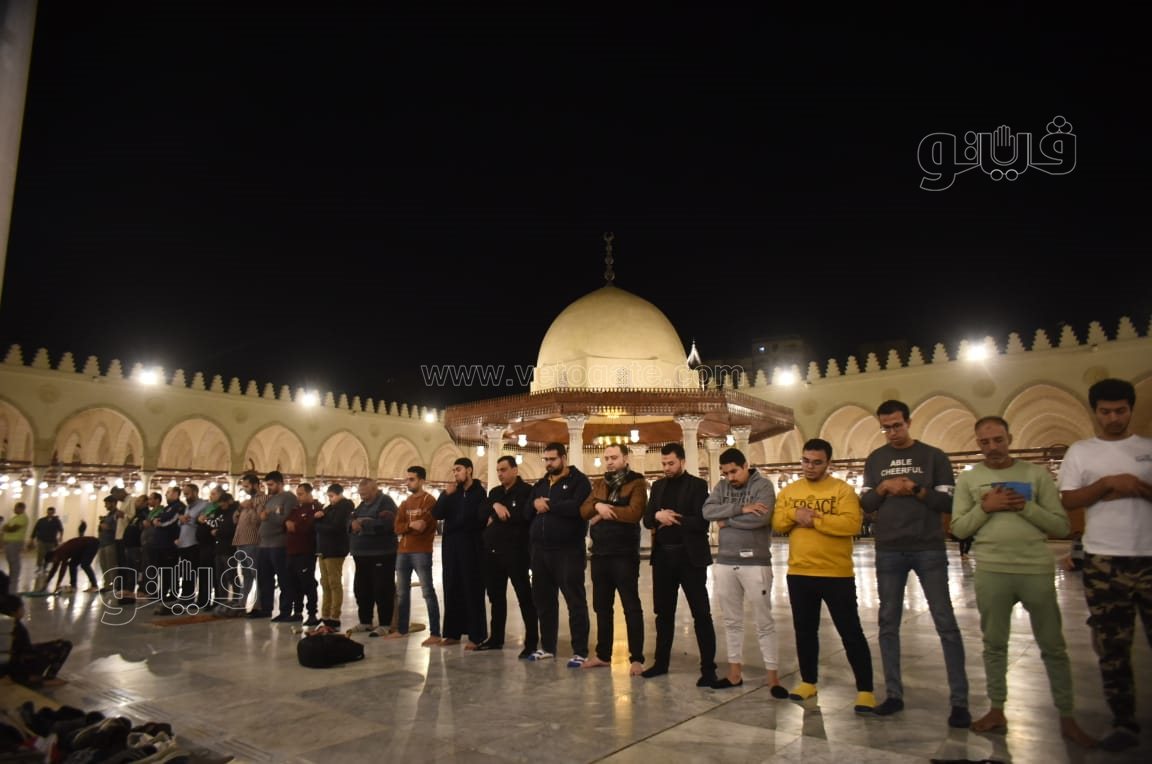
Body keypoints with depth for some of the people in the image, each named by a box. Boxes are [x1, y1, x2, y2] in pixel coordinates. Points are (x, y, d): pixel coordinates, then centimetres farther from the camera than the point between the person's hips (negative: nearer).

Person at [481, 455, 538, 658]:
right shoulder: (494, 493, 17)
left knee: (525, 597, -2)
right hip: (493, 552, 7)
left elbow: (523, 516, -19)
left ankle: (532, 642, 3)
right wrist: (495, 507, -13)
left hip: (516, 551, -7)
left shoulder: (527, 491, -6)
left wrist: (495, 518, -9)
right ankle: (495, 638, 26)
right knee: (496, 598, 15)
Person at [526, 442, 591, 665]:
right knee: (543, 601, 13)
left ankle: (580, 652, 4)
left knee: (575, 601, -2)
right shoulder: (540, 484, 16)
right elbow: (527, 513, 10)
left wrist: (547, 505, -12)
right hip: (540, 551, 7)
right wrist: (535, 505, -12)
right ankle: (547, 647, 25)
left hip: (568, 551, -6)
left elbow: (576, 507, -22)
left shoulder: (578, 481, -5)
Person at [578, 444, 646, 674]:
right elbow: (583, 511, 4)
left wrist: (605, 513, -11)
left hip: (624, 554, -6)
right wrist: (597, 505, -17)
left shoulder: (636, 483, -5)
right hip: (600, 554, 7)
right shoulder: (599, 484, 15)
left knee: (631, 607, 0)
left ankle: (636, 659, 7)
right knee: (602, 607, 14)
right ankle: (603, 654, 26)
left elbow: (634, 512, -20)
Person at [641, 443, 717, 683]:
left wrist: (671, 520, -12)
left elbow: (701, 522, -16)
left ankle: (708, 668, 8)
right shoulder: (658, 486, 12)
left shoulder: (697, 485, -6)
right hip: (663, 557, 6)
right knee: (663, 613, 14)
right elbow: (647, 520, 6)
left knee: (701, 614, 1)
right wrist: (658, 516, -15)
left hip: (690, 557, -5)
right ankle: (661, 662, 27)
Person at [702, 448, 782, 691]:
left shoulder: (763, 485, -5)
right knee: (732, 621, 13)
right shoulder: (722, 486, 9)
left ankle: (773, 675, 11)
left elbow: (760, 518, -21)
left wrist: (726, 519, -9)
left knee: (764, 622, 3)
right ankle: (735, 671, 23)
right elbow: (707, 511, -6)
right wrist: (740, 509, -17)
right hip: (725, 562, 5)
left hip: (755, 562, -5)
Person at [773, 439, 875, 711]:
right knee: (805, 630, 16)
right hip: (798, 573, 5)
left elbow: (851, 523, -19)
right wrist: (794, 515, -16)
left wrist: (814, 520, -18)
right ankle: (808, 682, 30)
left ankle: (865, 690, 13)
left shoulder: (843, 490, -6)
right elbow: (777, 524, 3)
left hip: (836, 574, -4)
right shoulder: (789, 491, 8)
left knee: (851, 632, 3)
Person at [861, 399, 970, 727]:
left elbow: (950, 502, -3)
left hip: (929, 550, -3)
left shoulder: (934, 456, 1)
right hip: (888, 552, 3)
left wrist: (916, 490, -17)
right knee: (889, 623, 7)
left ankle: (959, 700, 7)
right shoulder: (875, 460, 10)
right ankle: (893, 694, 17)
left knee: (946, 623, -2)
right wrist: (883, 488, -11)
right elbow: (865, 504, 7)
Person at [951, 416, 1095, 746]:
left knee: (1053, 646, 10)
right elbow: (958, 529, 0)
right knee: (994, 644, 12)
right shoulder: (968, 478, 3)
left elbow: (1062, 526, 0)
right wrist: (985, 507, -13)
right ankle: (997, 710, 25)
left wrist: (1027, 507, -14)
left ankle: (1067, 718, 24)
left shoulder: (1037, 474, 2)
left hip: (1037, 570, 0)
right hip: (991, 572, 1)